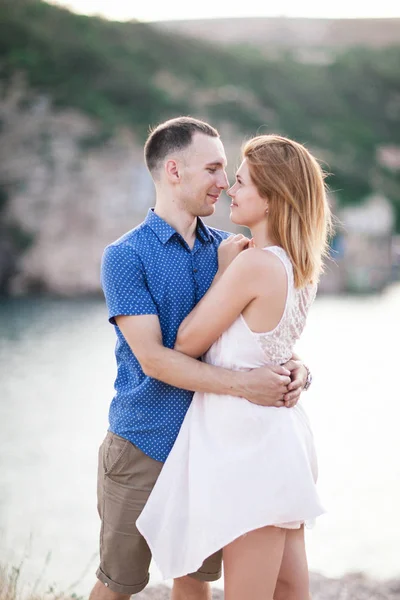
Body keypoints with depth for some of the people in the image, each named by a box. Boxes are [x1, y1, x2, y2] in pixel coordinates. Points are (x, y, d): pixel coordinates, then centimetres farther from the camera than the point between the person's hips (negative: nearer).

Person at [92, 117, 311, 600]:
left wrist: (294, 366, -16)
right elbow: (152, 359, -18)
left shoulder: (227, 249, 6)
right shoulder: (125, 256, -10)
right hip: (144, 447, -4)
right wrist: (243, 384, -26)